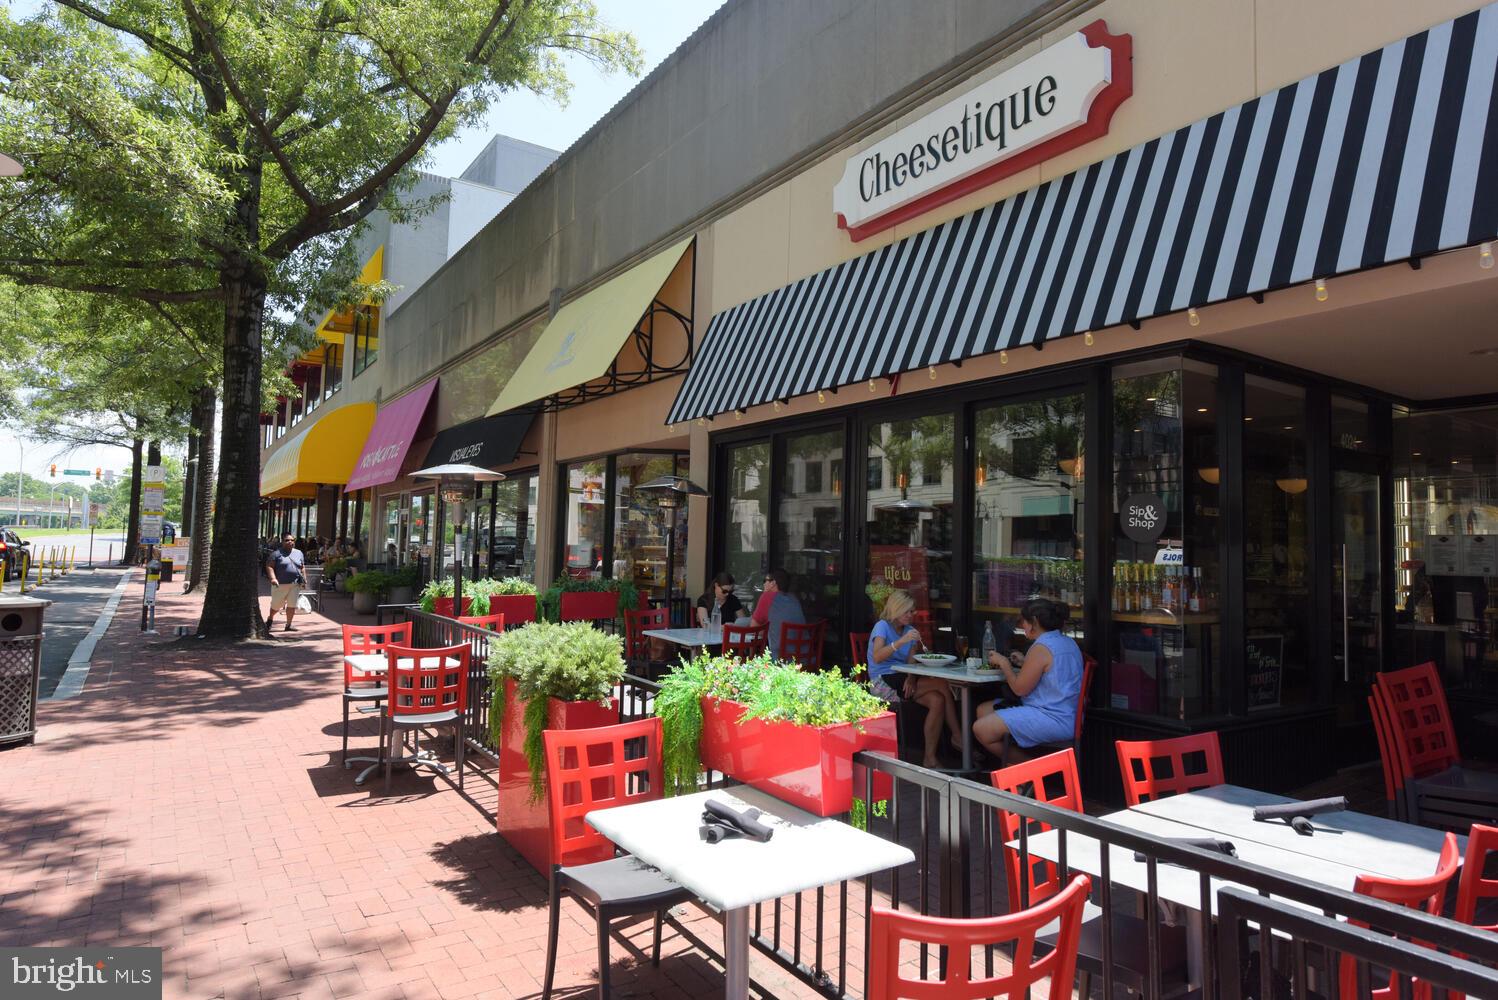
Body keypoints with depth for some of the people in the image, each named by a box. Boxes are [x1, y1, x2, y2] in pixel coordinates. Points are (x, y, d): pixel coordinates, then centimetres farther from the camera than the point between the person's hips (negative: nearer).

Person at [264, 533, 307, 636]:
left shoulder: (299, 553, 14)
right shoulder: (277, 553, -1)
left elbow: (302, 568, 19)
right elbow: (269, 566, -7)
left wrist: (304, 579, 10)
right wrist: (273, 578, -19)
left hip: (295, 584, 3)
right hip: (280, 584, -3)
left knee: (292, 605, 1)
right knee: (276, 605, 7)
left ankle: (289, 624, 12)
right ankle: (270, 619, 35)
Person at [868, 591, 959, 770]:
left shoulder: (910, 630, 15)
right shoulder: (882, 626, -5)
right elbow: (877, 657, -23)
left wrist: (911, 679, -16)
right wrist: (901, 641, -34)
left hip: (902, 679, 7)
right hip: (882, 682, -7)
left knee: (937, 700, -23)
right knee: (943, 684, -22)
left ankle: (930, 758, -17)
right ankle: (957, 737, -12)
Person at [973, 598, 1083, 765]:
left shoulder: (1041, 648, -19)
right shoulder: (1068, 642, 11)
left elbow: (1020, 688, -15)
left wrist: (1003, 663, -1)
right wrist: (1024, 663, 19)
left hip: (1053, 721, -11)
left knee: (981, 729, -16)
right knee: (983, 710, 14)